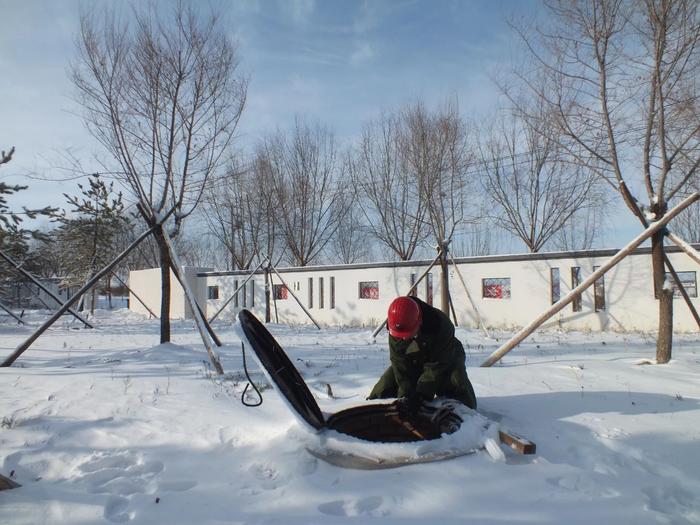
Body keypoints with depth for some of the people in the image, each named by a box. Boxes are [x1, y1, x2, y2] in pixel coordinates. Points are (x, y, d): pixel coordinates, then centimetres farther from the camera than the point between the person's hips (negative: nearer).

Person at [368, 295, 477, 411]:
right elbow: (399, 363, -23)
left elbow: (436, 366, -36)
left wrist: (420, 395, -40)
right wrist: (406, 393, -34)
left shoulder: (440, 325, -39)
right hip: (414, 362, 3)